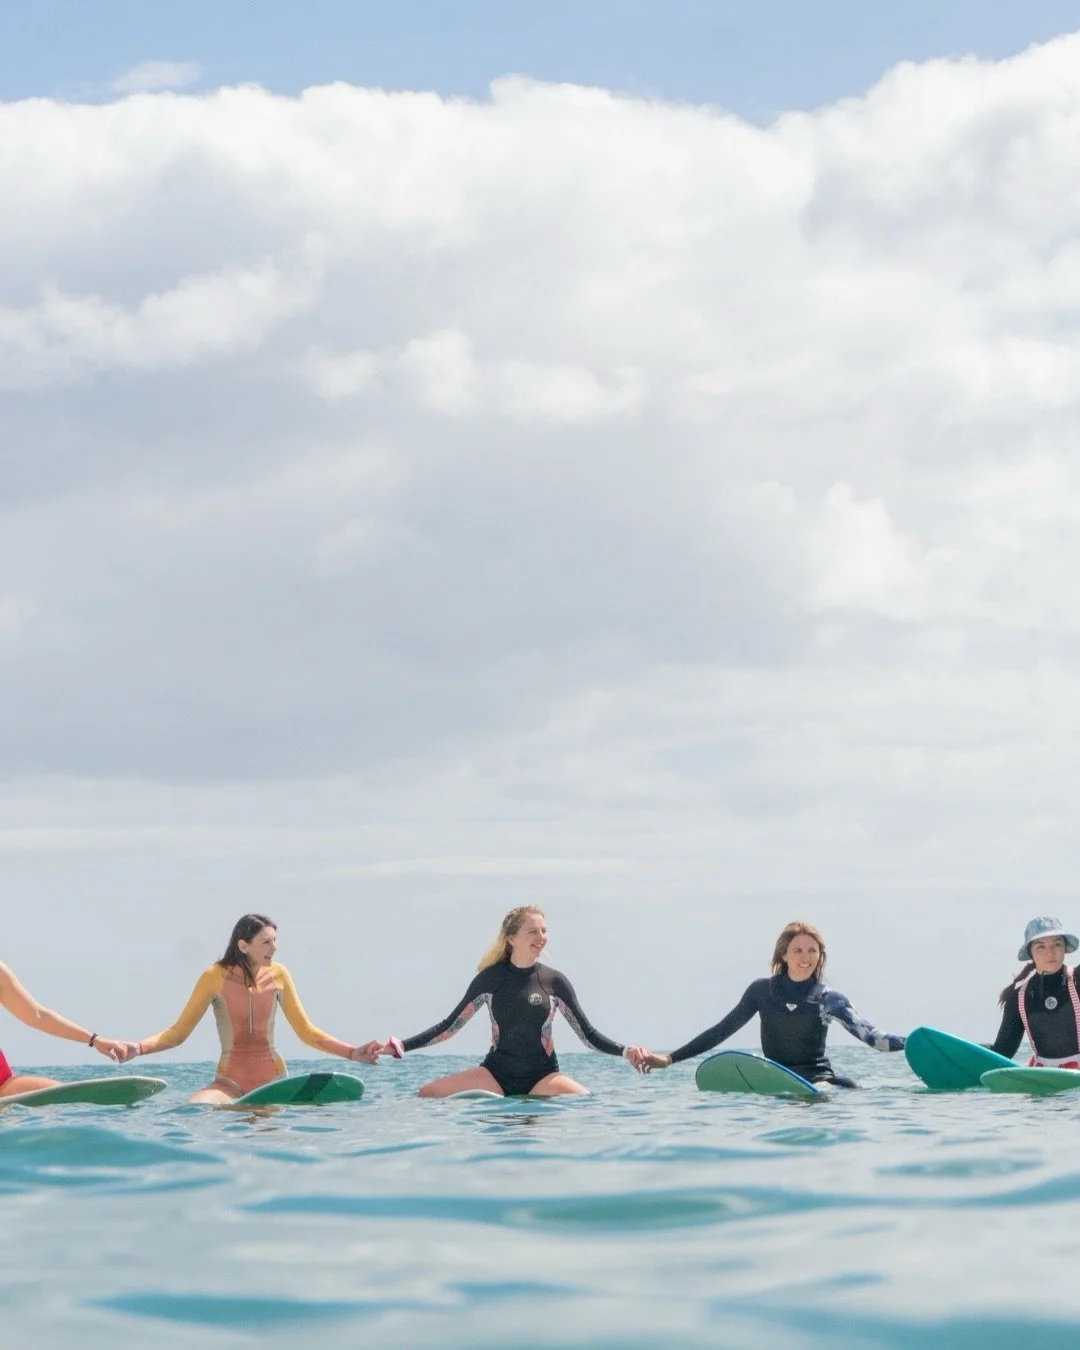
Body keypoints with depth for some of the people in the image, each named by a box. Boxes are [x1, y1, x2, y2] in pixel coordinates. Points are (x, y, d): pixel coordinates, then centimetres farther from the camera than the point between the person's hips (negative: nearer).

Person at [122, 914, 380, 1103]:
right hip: (230, 1081, -4)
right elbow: (178, 1033, -5)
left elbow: (307, 1032, 6)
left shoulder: (277, 975, -1)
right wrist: (137, 1048, -22)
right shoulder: (216, 977, -8)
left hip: (273, 1078, 4)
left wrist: (354, 1053, -4)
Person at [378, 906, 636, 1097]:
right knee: (426, 1095, -19)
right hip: (496, 1073, 0)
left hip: (542, 1076, 0)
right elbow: (450, 1025, 3)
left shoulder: (555, 981, -1)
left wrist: (624, 1050, -16)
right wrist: (400, 1046, -6)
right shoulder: (491, 978, -1)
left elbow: (588, 1033, 1)